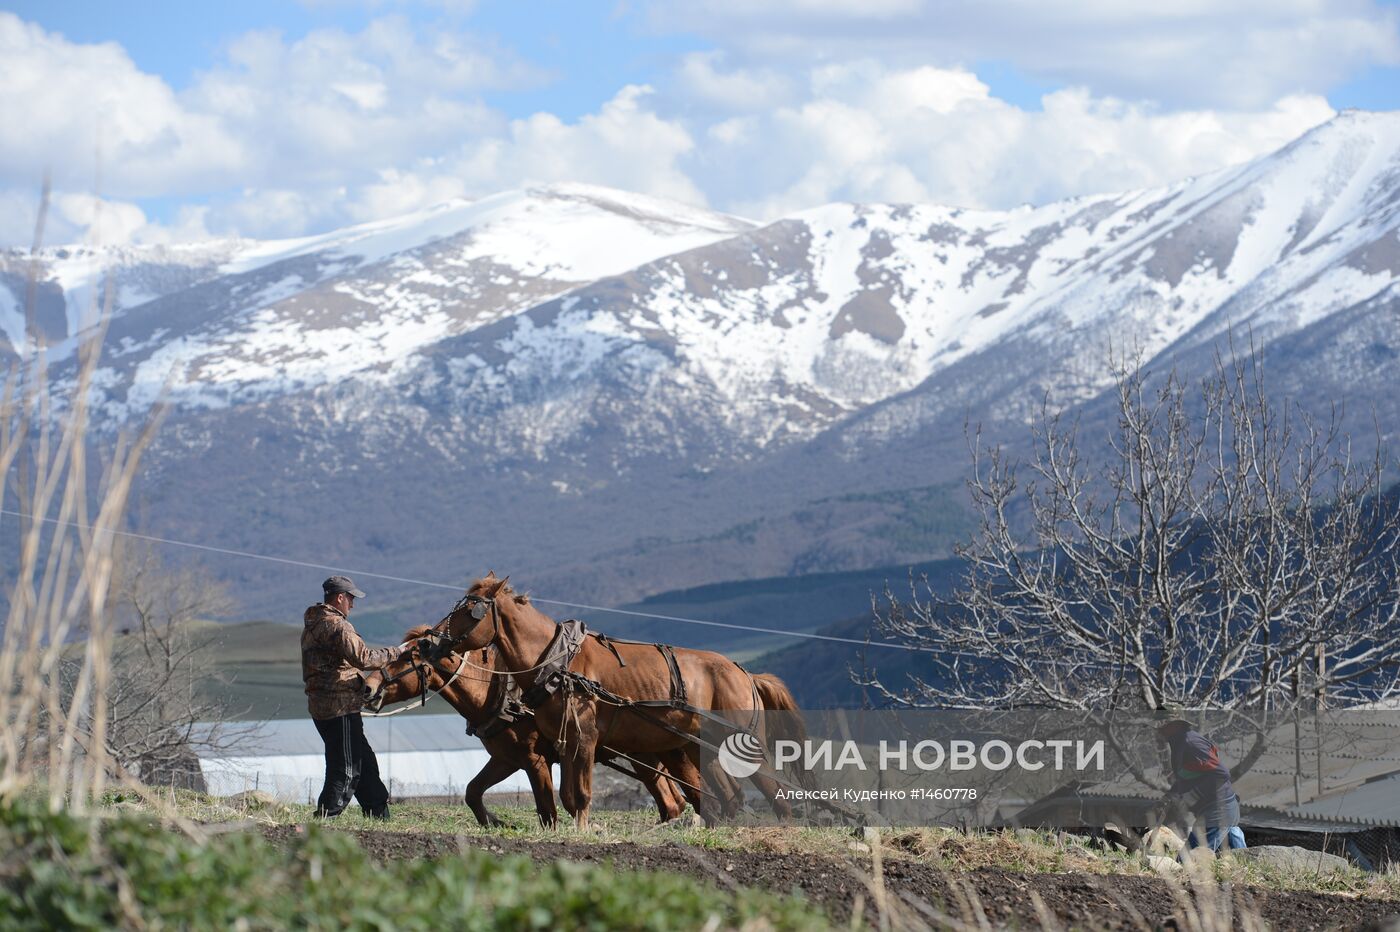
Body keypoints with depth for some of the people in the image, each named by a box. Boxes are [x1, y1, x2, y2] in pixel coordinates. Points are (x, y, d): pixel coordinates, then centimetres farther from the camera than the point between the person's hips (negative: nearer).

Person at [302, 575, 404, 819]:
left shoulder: (312, 624, 17)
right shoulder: (336, 625, -14)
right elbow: (363, 658, -24)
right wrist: (396, 653, -13)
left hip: (320, 705, 10)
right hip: (340, 707, -10)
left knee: (364, 762, 17)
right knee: (346, 770, -6)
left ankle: (379, 816, 21)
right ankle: (324, 819, -8)